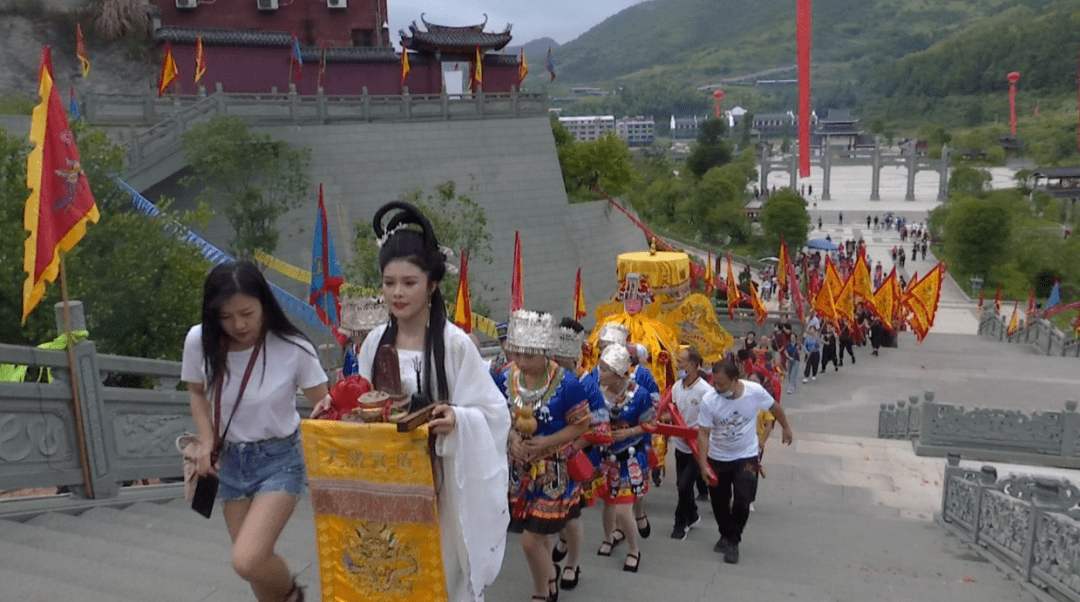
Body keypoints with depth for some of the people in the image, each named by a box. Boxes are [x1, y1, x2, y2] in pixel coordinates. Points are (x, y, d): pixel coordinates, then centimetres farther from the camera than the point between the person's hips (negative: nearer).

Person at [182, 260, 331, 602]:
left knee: (246, 561, -18)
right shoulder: (199, 342, -11)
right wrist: (206, 441, -5)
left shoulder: (293, 348, -21)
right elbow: (196, 391, 8)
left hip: (280, 460, -4)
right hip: (231, 461, 4)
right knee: (254, 561, 9)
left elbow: (322, 403, -9)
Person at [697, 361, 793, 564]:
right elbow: (703, 434, -18)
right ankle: (725, 534, 38)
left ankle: (733, 541, 9)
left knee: (742, 500, -11)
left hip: (746, 456, -1)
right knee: (719, 501, 12)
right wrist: (703, 465, -24)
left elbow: (774, 407, -1)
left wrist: (786, 428, 13)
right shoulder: (709, 400, -24)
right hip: (717, 458, 1)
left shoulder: (755, 391, -22)